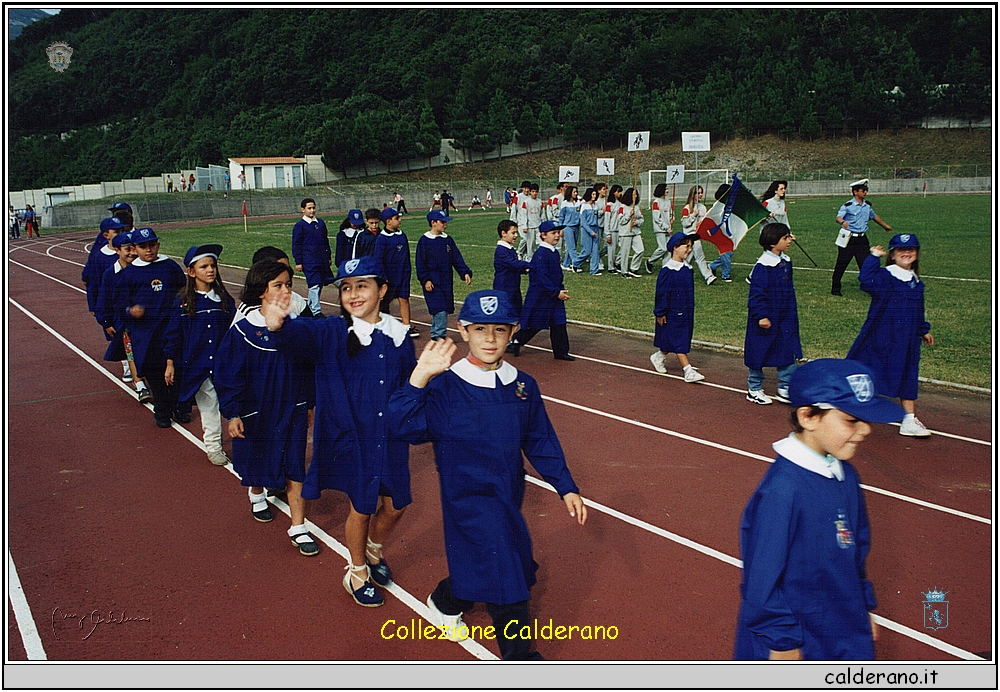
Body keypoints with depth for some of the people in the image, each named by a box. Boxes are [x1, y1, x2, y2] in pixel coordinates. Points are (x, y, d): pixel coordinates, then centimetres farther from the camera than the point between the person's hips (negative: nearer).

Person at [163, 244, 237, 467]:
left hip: (222, 363, 2)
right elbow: (173, 333, 2)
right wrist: (170, 363, 2)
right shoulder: (184, 301, -3)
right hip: (196, 364, -2)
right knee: (208, 405, 3)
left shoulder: (224, 298, 3)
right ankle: (213, 446, 16)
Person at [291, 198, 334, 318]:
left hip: (322, 261, 6)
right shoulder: (299, 225, -2)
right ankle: (316, 312, -8)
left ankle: (310, 307, 24)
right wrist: (298, 262, -6)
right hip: (309, 261, -6)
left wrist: (328, 257, 19)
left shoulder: (321, 223, 13)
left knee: (320, 285, 9)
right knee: (314, 285, -11)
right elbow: (296, 245, -2)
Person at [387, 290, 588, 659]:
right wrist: (420, 378, -34)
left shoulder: (524, 386, 1)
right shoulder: (446, 386, -14)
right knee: (505, 576, -8)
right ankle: (519, 658, 12)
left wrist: (566, 487, 6)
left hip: (508, 494, 6)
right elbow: (405, 423, -25)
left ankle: (446, 601, 50)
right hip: (469, 495, -6)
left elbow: (541, 441, 8)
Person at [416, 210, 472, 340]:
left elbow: (457, 259, 9)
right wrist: (425, 280, -13)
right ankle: (440, 336, -10)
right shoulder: (424, 241, -5)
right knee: (439, 310, -13)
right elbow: (420, 263, -6)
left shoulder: (448, 240, 10)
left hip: (447, 282, 6)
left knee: (445, 309, 7)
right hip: (433, 283, -6)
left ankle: (435, 335, 18)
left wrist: (465, 272, -3)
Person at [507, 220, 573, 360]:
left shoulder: (555, 253, 11)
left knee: (559, 324, 6)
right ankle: (516, 342, 23)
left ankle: (561, 352, 12)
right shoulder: (541, 254, -18)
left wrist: (561, 290, 10)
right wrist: (556, 292, -23)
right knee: (533, 324, 3)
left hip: (555, 296, 8)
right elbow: (542, 277, -23)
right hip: (539, 296, -8)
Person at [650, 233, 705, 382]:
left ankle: (659, 356, 35)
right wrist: (660, 313, -13)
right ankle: (688, 371, -6)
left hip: (685, 313, 8)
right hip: (672, 313, -8)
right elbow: (662, 293, -13)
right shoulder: (668, 270, -15)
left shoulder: (687, 269, 8)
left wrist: (690, 311, 21)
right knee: (678, 342, -5)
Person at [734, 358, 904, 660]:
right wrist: (782, 641, -15)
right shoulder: (781, 489, -26)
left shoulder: (846, 476, 0)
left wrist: (863, 609, 19)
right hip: (800, 644, -7)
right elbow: (763, 577, -21)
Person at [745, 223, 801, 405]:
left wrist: (792, 313, 21)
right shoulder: (763, 266, -18)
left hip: (785, 318, 8)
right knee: (759, 354, 5)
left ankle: (785, 389, 16)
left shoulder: (786, 262, 7)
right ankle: (754, 389, 19)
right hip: (767, 319, -8)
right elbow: (756, 293, -19)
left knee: (789, 352, 6)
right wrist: (761, 316, -23)